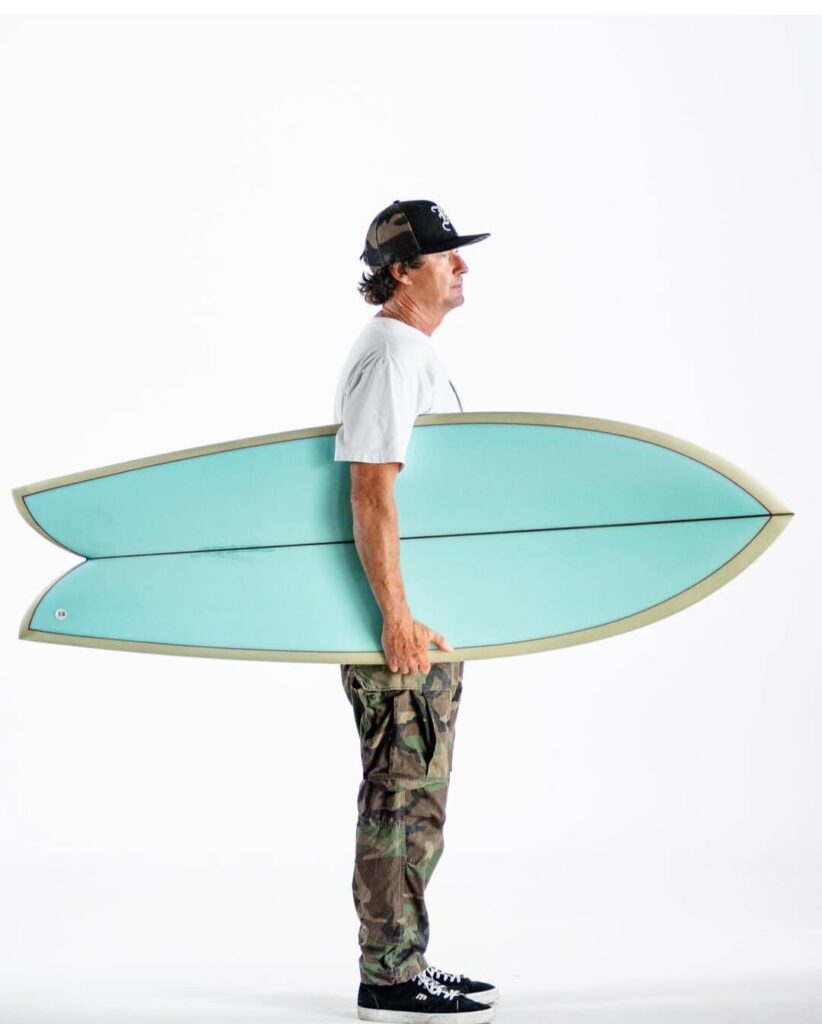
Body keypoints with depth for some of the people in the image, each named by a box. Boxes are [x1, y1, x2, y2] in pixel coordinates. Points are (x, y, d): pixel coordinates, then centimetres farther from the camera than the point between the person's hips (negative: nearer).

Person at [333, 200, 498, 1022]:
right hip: (400, 617, -10)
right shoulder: (389, 352, -14)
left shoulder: (415, 351, 18)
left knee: (416, 793, 15)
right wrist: (396, 617, -26)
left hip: (428, 616, 10)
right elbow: (370, 492, -22)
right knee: (402, 793, -5)